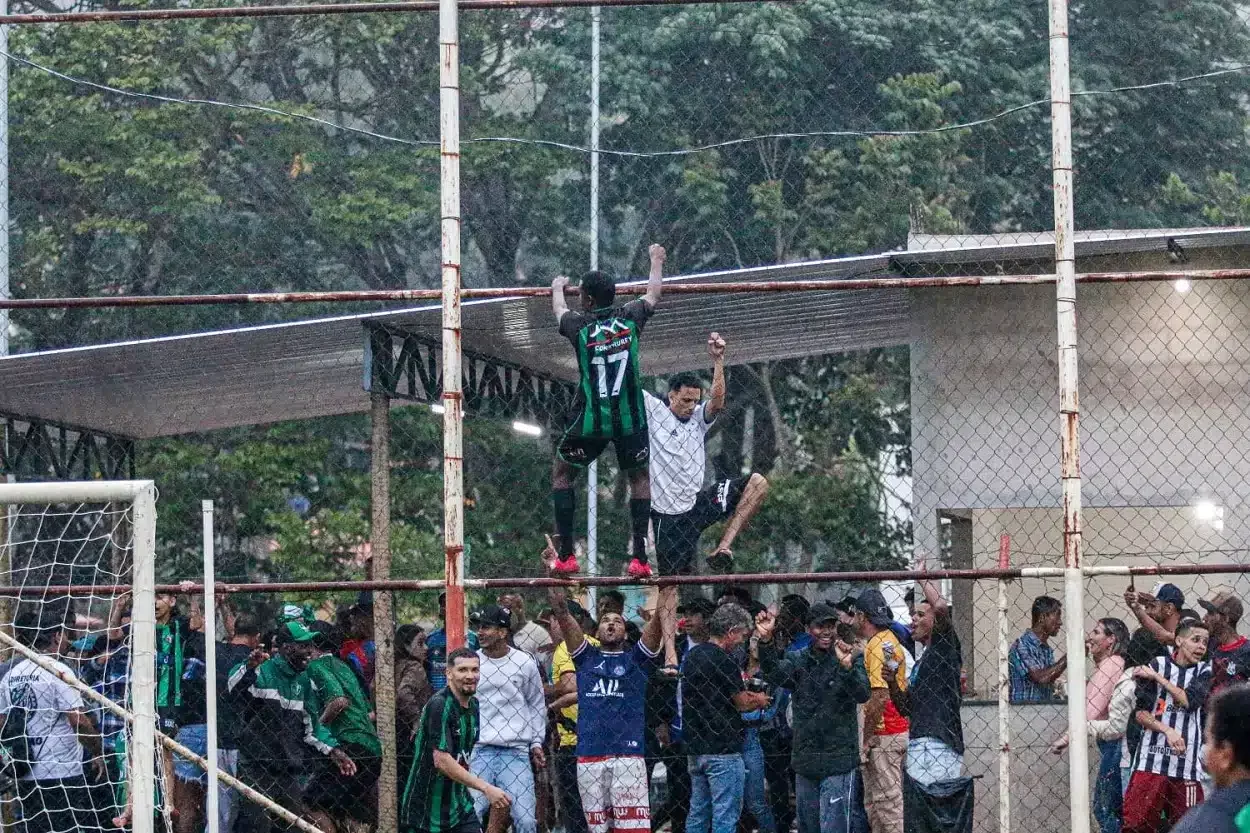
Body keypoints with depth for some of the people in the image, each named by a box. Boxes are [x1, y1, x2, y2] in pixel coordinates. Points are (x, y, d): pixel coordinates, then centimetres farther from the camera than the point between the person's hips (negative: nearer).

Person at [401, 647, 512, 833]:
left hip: (459, 802, 7)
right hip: (423, 809, -7)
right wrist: (486, 788, -31)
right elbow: (442, 761, -27)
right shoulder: (439, 706, -19)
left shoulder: (473, 705, 7)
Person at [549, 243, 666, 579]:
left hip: (590, 419, -1)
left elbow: (559, 308, 21)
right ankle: (639, 557, 5)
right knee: (639, 477, 18)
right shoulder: (630, 318, -2)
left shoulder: (580, 326, -5)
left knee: (561, 472, 18)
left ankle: (566, 555, 9)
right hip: (630, 418, 1)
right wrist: (656, 259, 39)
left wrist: (558, 287, 44)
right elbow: (654, 291, 19)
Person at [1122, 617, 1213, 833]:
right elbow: (1141, 714, 1)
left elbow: (1189, 701, -9)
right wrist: (1167, 730, -15)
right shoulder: (1156, 665, 5)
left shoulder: (1204, 671, 9)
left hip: (1186, 761, 1)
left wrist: (1158, 677, -4)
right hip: (1152, 758, -1)